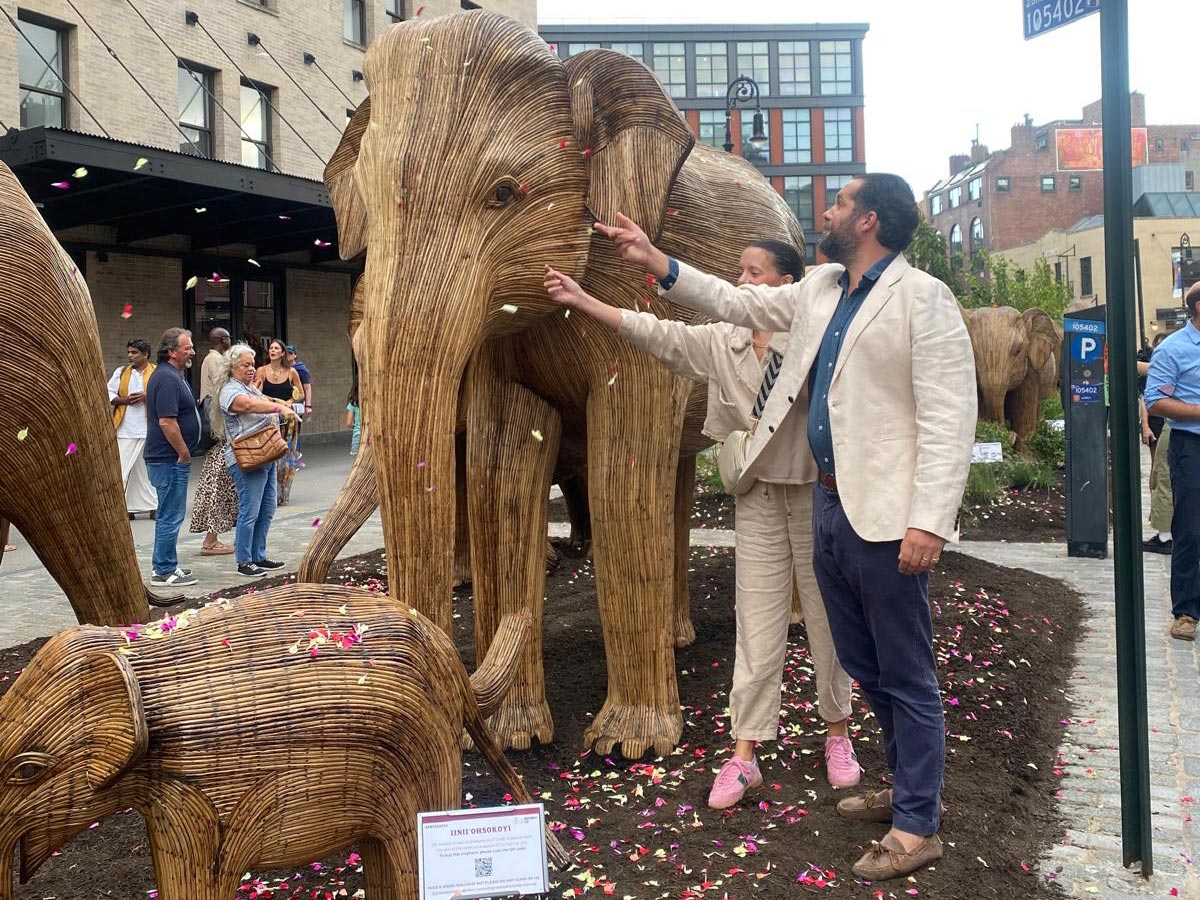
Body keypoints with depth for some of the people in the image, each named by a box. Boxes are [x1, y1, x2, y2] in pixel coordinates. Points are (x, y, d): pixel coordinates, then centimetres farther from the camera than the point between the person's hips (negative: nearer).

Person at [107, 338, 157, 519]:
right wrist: (125, 400, -9)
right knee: (121, 467, -2)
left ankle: (153, 506, 14)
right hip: (126, 428, 1)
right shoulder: (121, 372, 11)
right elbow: (108, 394, 9)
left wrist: (148, 397, -16)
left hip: (149, 428, -1)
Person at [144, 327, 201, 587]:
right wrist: (184, 453, -17)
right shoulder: (167, 378, -18)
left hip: (170, 458, 11)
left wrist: (183, 452, 20)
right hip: (170, 459, -11)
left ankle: (165, 565, 26)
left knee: (169, 514, 17)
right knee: (171, 515, -4)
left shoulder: (170, 375, 15)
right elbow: (167, 422, -25)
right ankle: (164, 571, 3)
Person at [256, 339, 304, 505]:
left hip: (287, 418, 1)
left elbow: (301, 394, 11)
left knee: (286, 456, 3)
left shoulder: (291, 373, 3)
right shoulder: (262, 371, 1)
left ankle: (283, 495, 13)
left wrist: (289, 401, -7)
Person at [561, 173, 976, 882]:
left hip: (887, 516, -8)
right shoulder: (820, 290, 14)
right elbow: (737, 302, 25)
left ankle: (918, 826, 17)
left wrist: (929, 523, -23)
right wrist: (654, 260, 21)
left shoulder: (922, 298, -11)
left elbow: (948, 418, -17)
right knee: (865, 666, 18)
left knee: (906, 675, 3)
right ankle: (913, 788, 37)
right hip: (831, 504, 9)